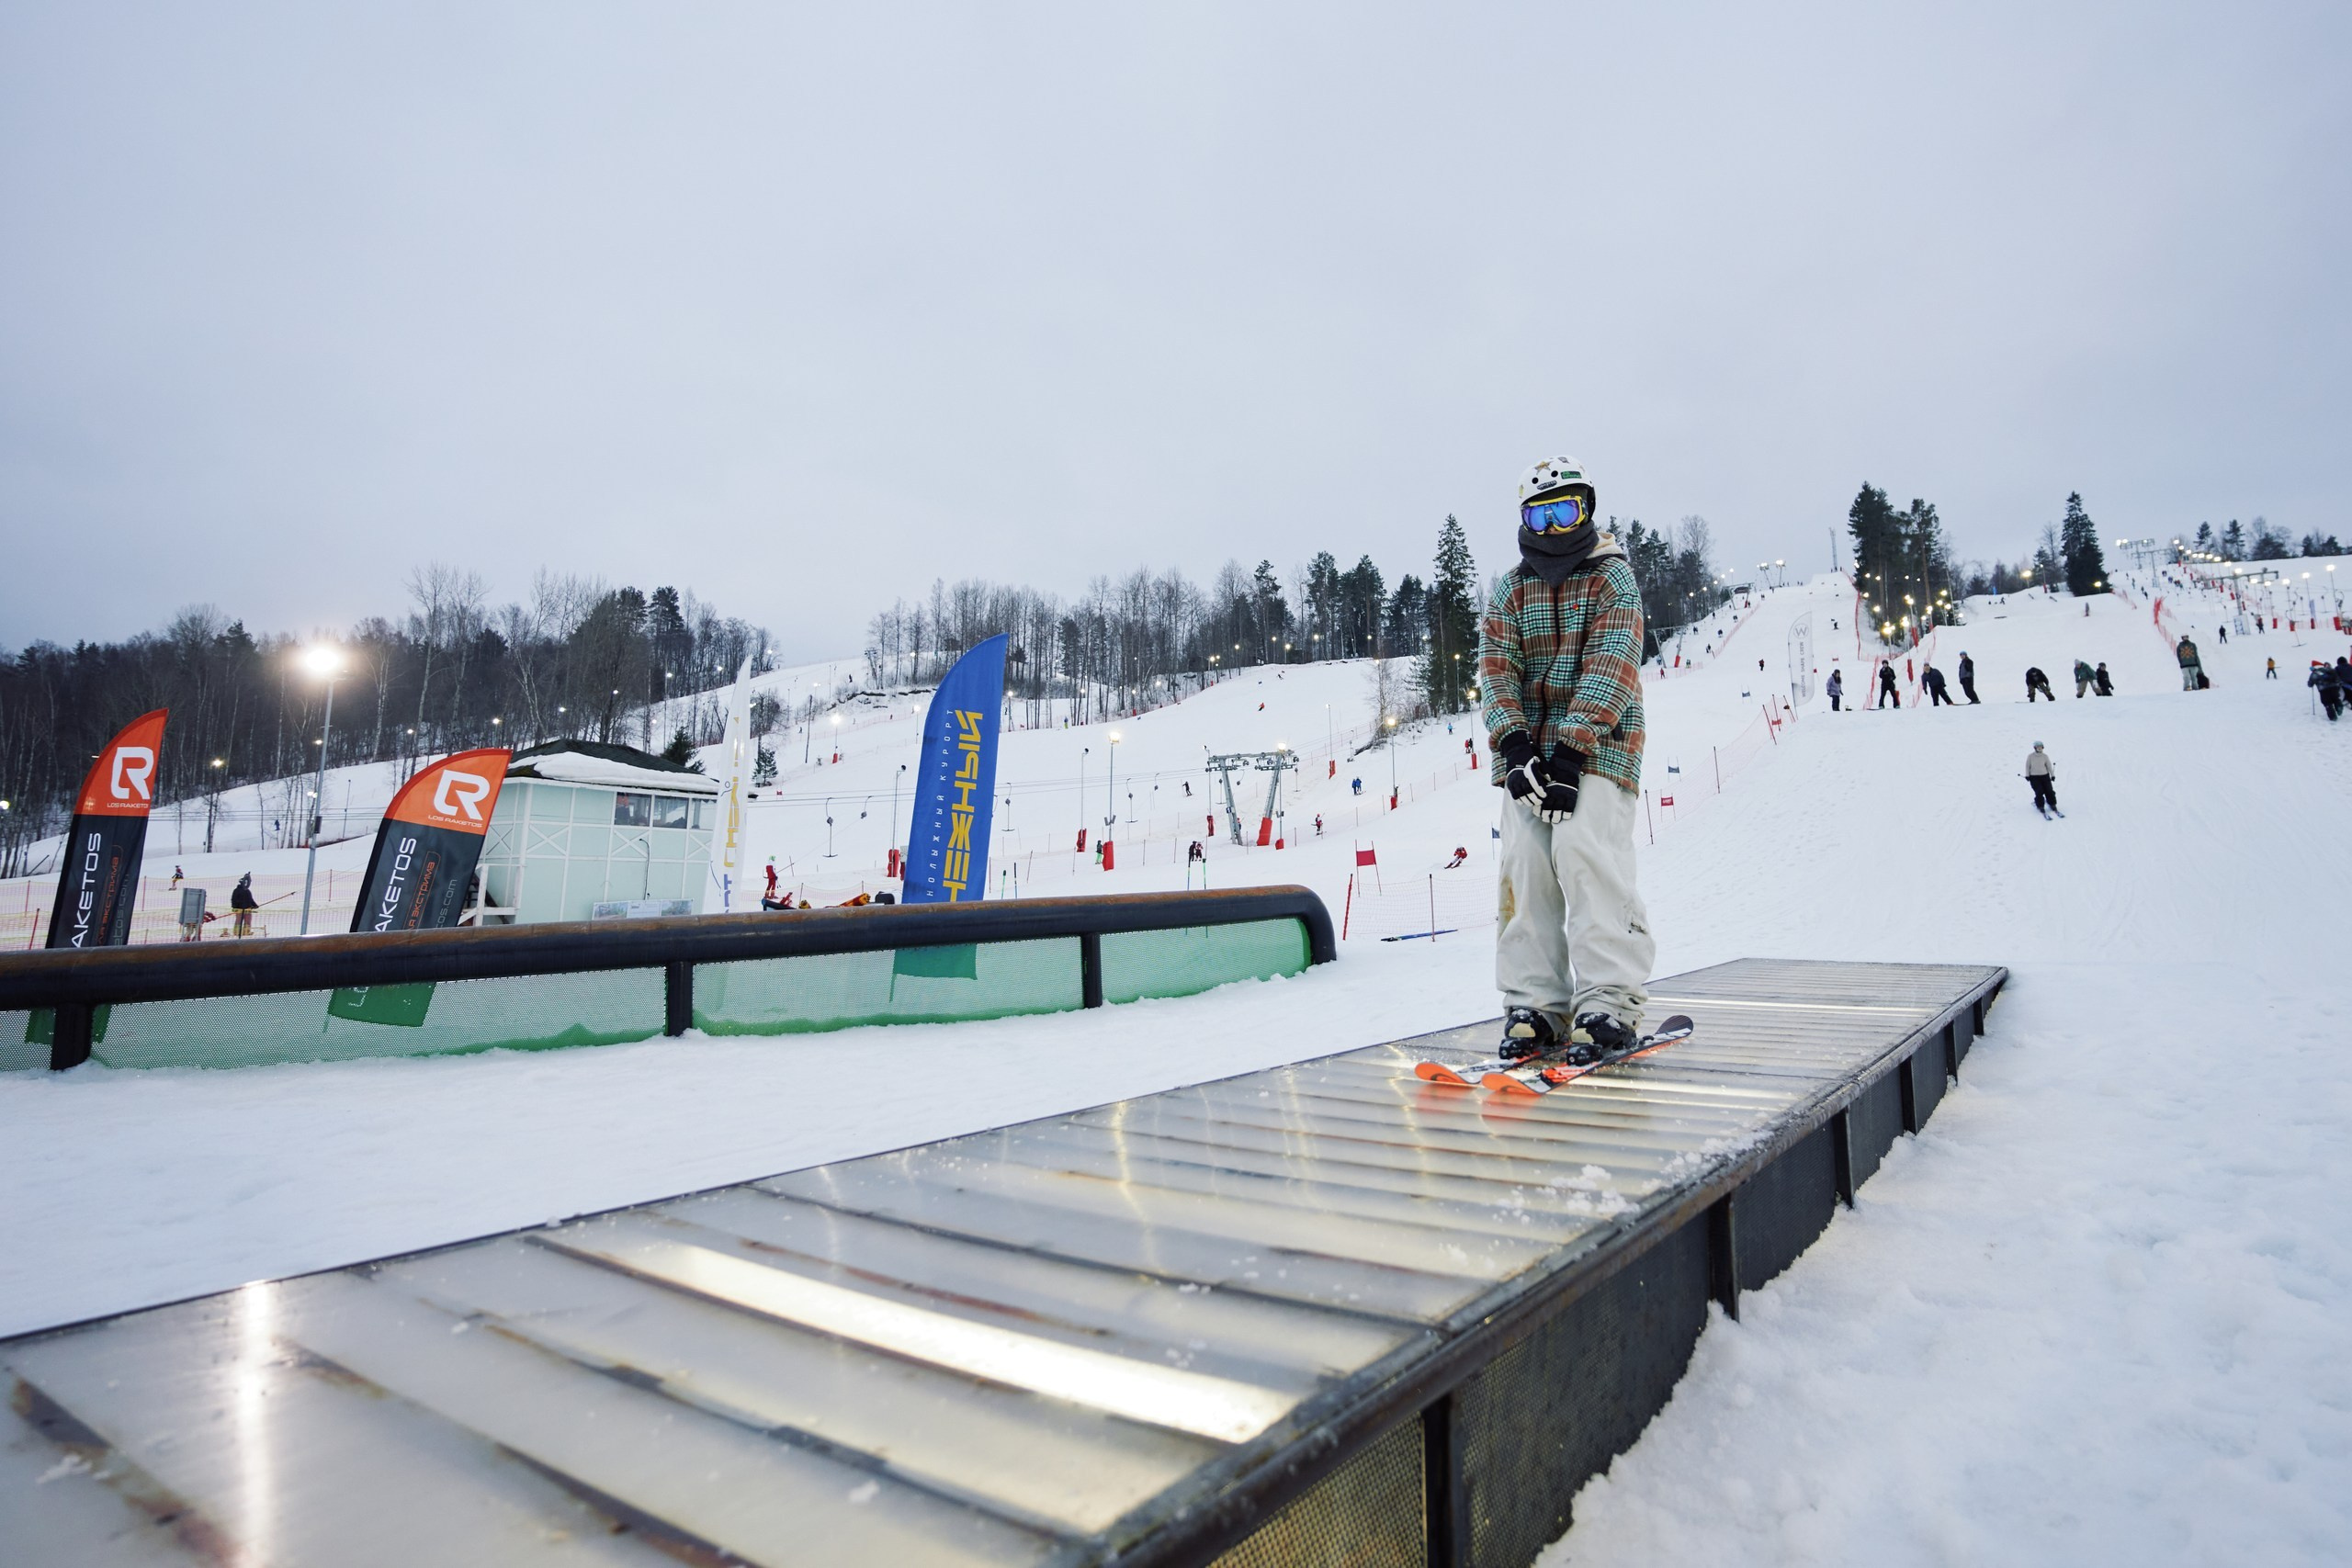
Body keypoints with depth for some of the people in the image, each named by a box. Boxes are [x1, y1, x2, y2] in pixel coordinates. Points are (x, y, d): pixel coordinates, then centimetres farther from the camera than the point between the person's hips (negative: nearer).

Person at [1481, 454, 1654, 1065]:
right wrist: (1512, 742, -13)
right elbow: (1495, 665, 3)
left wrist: (1571, 749, -20)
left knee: (1586, 856, -18)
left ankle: (1608, 1004, -13)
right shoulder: (1511, 588, 14)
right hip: (1527, 747, 4)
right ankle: (1535, 1005, 4)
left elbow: (1611, 665, -10)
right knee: (1524, 867, -3)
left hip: (1597, 744, -4)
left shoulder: (1613, 576, 2)